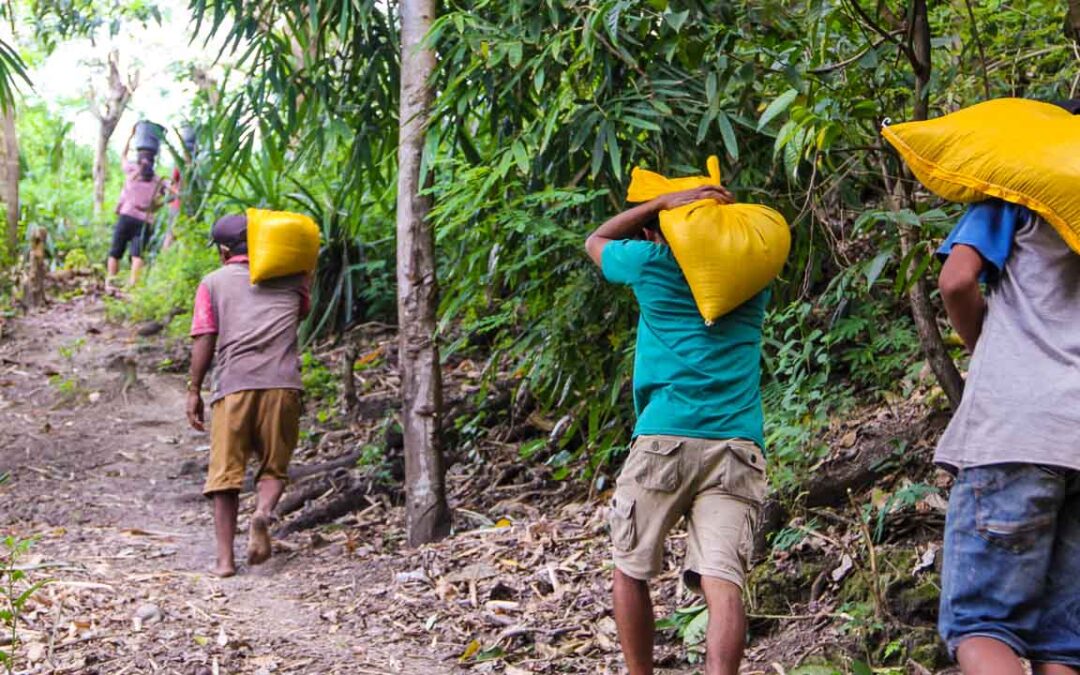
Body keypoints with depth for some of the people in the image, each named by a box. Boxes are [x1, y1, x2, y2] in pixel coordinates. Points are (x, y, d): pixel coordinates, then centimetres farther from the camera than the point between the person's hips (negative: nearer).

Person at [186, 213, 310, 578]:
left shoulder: (213, 283, 11)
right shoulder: (289, 279, 16)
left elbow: (204, 340, 3)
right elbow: (303, 310, 36)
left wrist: (194, 391, 7)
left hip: (233, 384, -1)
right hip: (281, 383, 1)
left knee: (225, 472, 5)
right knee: (274, 466, 12)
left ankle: (225, 557, -1)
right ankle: (263, 513, -19)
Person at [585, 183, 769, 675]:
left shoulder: (651, 261, 8)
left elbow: (595, 241, 29)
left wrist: (661, 204, 19)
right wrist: (721, 210, 32)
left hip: (665, 440, -2)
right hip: (738, 448, 2)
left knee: (631, 572, 15)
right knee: (722, 582, -11)